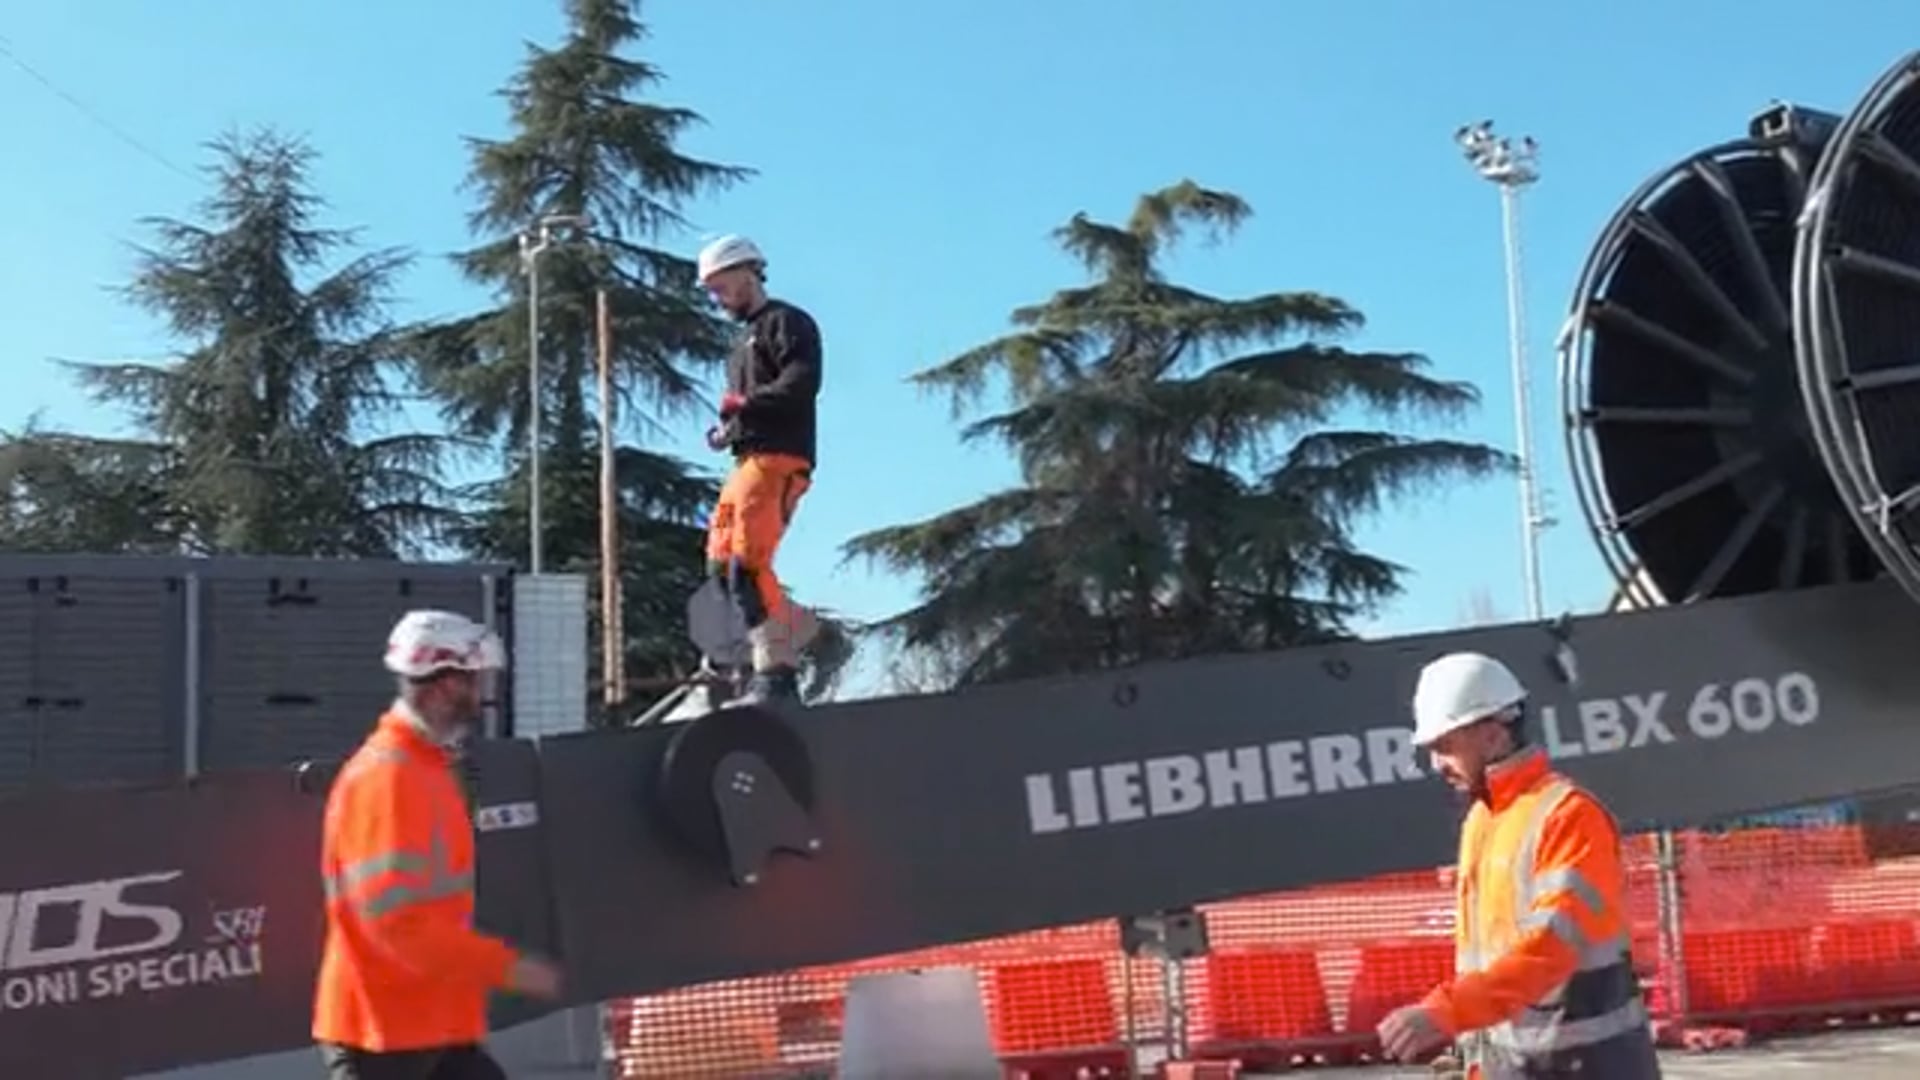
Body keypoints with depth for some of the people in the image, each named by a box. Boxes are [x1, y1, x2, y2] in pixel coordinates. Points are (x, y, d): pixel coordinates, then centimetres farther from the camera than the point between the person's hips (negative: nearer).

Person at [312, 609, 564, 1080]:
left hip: (437, 1025, 9)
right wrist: (506, 967, -22)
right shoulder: (386, 776, -19)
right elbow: (396, 917, -25)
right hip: (380, 1027, -9)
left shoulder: (429, 766, 12)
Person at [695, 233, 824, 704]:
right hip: (747, 461, 10)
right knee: (722, 566, 4)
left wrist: (745, 404, -20)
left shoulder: (787, 322, 1)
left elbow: (802, 383, -16)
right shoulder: (747, 340, 29)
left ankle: (777, 672, -18)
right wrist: (726, 431, 10)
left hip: (778, 459, -10)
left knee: (748, 565, -18)